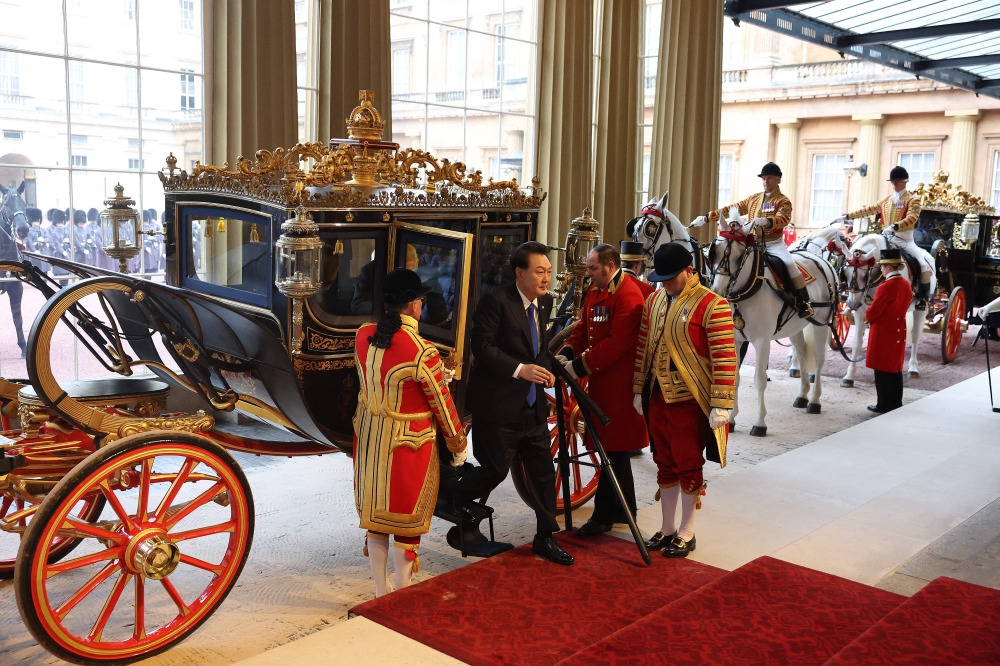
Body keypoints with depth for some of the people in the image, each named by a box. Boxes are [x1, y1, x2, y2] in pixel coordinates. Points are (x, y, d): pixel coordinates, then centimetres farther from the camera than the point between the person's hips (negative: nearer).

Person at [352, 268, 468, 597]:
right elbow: (442, 404, -13)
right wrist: (458, 446, 3)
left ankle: (381, 592, 31)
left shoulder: (363, 335, -5)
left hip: (369, 436, 6)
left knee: (375, 513, 18)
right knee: (407, 519, 10)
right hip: (408, 444, -6)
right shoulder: (421, 352, -24)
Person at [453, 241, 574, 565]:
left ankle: (545, 538, 20)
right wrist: (520, 369, -29)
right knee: (495, 470, 3)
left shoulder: (544, 302, 8)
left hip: (533, 405, 7)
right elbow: (482, 346, -20)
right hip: (498, 404, -7)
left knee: (543, 471, 8)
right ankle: (457, 496, 35)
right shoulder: (496, 301, -16)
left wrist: (546, 369, 0)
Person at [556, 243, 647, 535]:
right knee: (616, 449, 17)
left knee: (613, 449, -2)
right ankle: (624, 508, 28)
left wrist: (581, 365, -20)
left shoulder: (628, 295, -16)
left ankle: (604, 515, 5)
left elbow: (617, 343, -22)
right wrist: (567, 352, -2)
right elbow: (584, 328, 16)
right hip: (600, 379, 9)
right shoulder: (595, 291, 13)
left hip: (619, 383, -9)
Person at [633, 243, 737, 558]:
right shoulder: (654, 300, 7)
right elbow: (643, 346, 13)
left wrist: (721, 405, -17)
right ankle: (667, 528, 29)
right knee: (665, 464, 15)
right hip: (659, 398, 6)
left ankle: (686, 533, 20)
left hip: (691, 401, -6)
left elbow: (725, 358, -16)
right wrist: (639, 389, 13)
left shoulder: (712, 305, -14)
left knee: (688, 466, 5)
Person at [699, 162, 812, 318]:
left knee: (790, 264, -26)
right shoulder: (753, 199, 12)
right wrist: (706, 218, 3)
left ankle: (804, 303, -15)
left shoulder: (783, 201, -3)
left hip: (774, 243, -5)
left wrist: (765, 221, -44)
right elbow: (731, 209, 10)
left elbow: (784, 219, -23)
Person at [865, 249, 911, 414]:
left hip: (883, 334, -8)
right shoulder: (906, 284, 5)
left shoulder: (885, 287, -21)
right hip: (899, 331, 8)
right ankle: (896, 403, 22)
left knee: (883, 369, 1)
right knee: (895, 369, 15)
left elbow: (872, 313, -17)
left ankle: (885, 405, 6)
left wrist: (867, 317, 4)